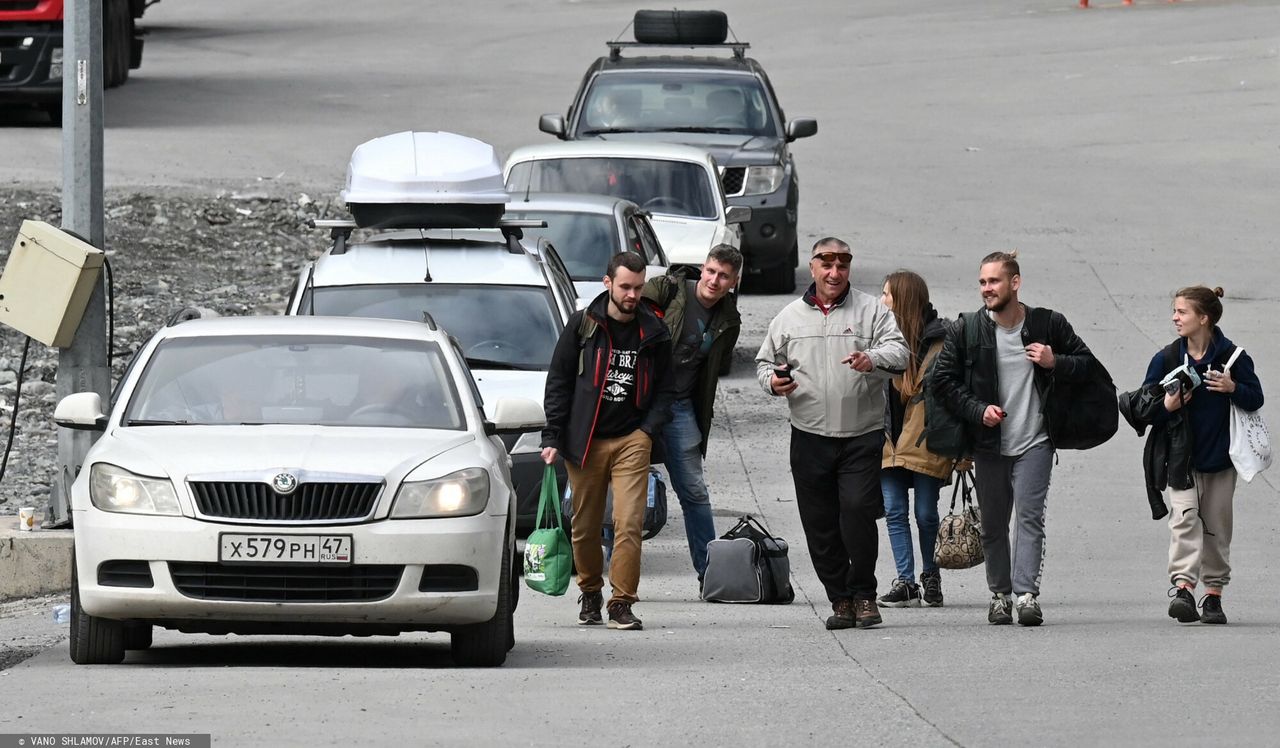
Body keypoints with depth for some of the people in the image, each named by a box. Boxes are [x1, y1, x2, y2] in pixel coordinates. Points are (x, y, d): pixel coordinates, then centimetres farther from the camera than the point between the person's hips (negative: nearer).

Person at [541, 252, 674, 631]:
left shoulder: (654, 333, 6)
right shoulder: (582, 325, 2)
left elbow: (663, 389, 13)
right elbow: (558, 383, 5)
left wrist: (648, 430, -2)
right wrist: (552, 437, -1)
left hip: (631, 441, 0)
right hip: (585, 441, 0)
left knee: (629, 523, -13)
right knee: (585, 526, 7)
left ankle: (622, 603, -11)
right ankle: (590, 593, 28)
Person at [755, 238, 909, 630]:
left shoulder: (871, 311, 4)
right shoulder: (790, 316, 12)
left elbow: (899, 351, -8)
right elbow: (765, 361, 20)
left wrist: (873, 359, -29)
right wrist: (773, 381, -3)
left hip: (862, 435, -3)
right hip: (810, 436, 3)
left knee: (858, 509, -16)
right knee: (820, 523, 3)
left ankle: (863, 594, -1)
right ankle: (840, 600, 14)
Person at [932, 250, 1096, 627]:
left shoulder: (1048, 325, -1)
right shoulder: (966, 332, 0)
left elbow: (1086, 362, 9)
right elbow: (944, 380, 5)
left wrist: (1055, 364, -11)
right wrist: (978, 410, -9)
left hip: (1034, 442, -2)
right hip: (988, 444, 2)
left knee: (1029, 516, -14)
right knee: (992, 524, 7)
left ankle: (1027, 593, -19)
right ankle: (1000, 594, 19)